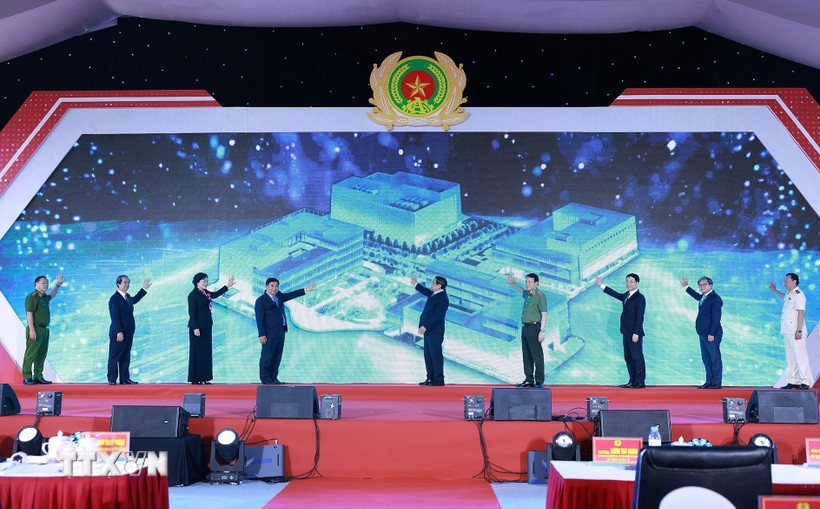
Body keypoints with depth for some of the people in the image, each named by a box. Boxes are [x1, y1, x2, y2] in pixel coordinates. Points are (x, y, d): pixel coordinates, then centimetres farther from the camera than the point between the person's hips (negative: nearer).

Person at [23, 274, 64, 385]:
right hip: (36, 329, -9)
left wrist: (58, 285, 37)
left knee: (42, 354, 10)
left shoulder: (44, 297, 17)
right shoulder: (32, 297, -8)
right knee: (31, 354, -8)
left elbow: (51, 296, 44)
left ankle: (38, 376, 15)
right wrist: (32, 330, -21)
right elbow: (29, 314, -15)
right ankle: (27, 377, -7)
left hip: (44, 329, 9)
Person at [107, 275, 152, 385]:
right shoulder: (114, 299, -14)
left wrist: (144, 289, 37)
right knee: (114, 357, -1)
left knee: (126, 357, 11)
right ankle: (112, 379, 4)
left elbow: (134, 300, 38)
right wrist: (119, 332, -26)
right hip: (118, 334, -9)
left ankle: (125, 378, 16)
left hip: (128, 333, 9)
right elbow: (114, 317, -20)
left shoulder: (127, 296, 13)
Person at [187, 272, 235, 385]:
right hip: (198, 327, -8)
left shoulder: (205, 292, 11)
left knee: (206, 352, 9)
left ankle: (204, 378, 13)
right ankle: (195, 379, 2)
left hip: (206, 326, 8)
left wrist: (227, 286, 30)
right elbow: (192, 312, -15)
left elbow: (215, 294, 31)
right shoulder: (193, 295, -12)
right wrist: (195, 328, -19)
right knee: (197, 352, -3)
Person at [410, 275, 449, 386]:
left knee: (436, 354, -6)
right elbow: (427, 292, 34)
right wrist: (416, 284, 38)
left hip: (435, 331, -10)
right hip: (428, 331, 10)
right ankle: (431, 378, 21)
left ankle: (439, 380, -1)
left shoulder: (442, 298, -20)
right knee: (428, 355, 14)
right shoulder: (434, 294, 10)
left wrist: (425, 327, -25)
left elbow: (437, 316, -25)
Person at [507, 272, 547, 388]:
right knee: (526, 355, 11)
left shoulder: (540, 296, -11)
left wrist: (542, 331, -20)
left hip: (534, 327, -9)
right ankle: (529, 379, 18)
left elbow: (544, 314, -15)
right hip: (525, 327, 9)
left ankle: (539, 381, -4)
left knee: (537, 355, -7)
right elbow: (522, 291, 40)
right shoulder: (527, 294, 13)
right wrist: (513, 283, 34)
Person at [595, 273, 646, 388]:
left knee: (637, 357, -5)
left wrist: (636, 333, -20)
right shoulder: (626, 296, 13)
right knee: (628, 357, 11)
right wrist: (602, 285, 35)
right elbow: (616, 294, 31)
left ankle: (640, 382, -1)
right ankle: (632, 381, 16)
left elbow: (639, 317, -16)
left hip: (634, 333, -9)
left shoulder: (639, 298, -11)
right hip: (626, 332, 9)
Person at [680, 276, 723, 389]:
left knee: (715, 358, -5)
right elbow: (697, 296, 40)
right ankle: (709, 382, 17)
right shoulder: (703, 297, 14)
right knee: (706, 358, 12)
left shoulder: (715, 298, -14)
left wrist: (711, 334, -22)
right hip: (703, 334, 10)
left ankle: (716, 383, -2)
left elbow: (716, 318, -19)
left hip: (712, 334, -10)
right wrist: (685, 286, 43)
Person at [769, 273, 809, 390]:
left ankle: (805, 381, -10)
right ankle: (793, 381, 15)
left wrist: (799, 330, -22)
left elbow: (801, 313, -17)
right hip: (787, 331, 10)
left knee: (800, 356, -11)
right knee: (790, 358, 10)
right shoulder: (789, 294, 18)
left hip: (796, 332, -10)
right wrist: (774, 290, 53)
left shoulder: (798, 294, -11)